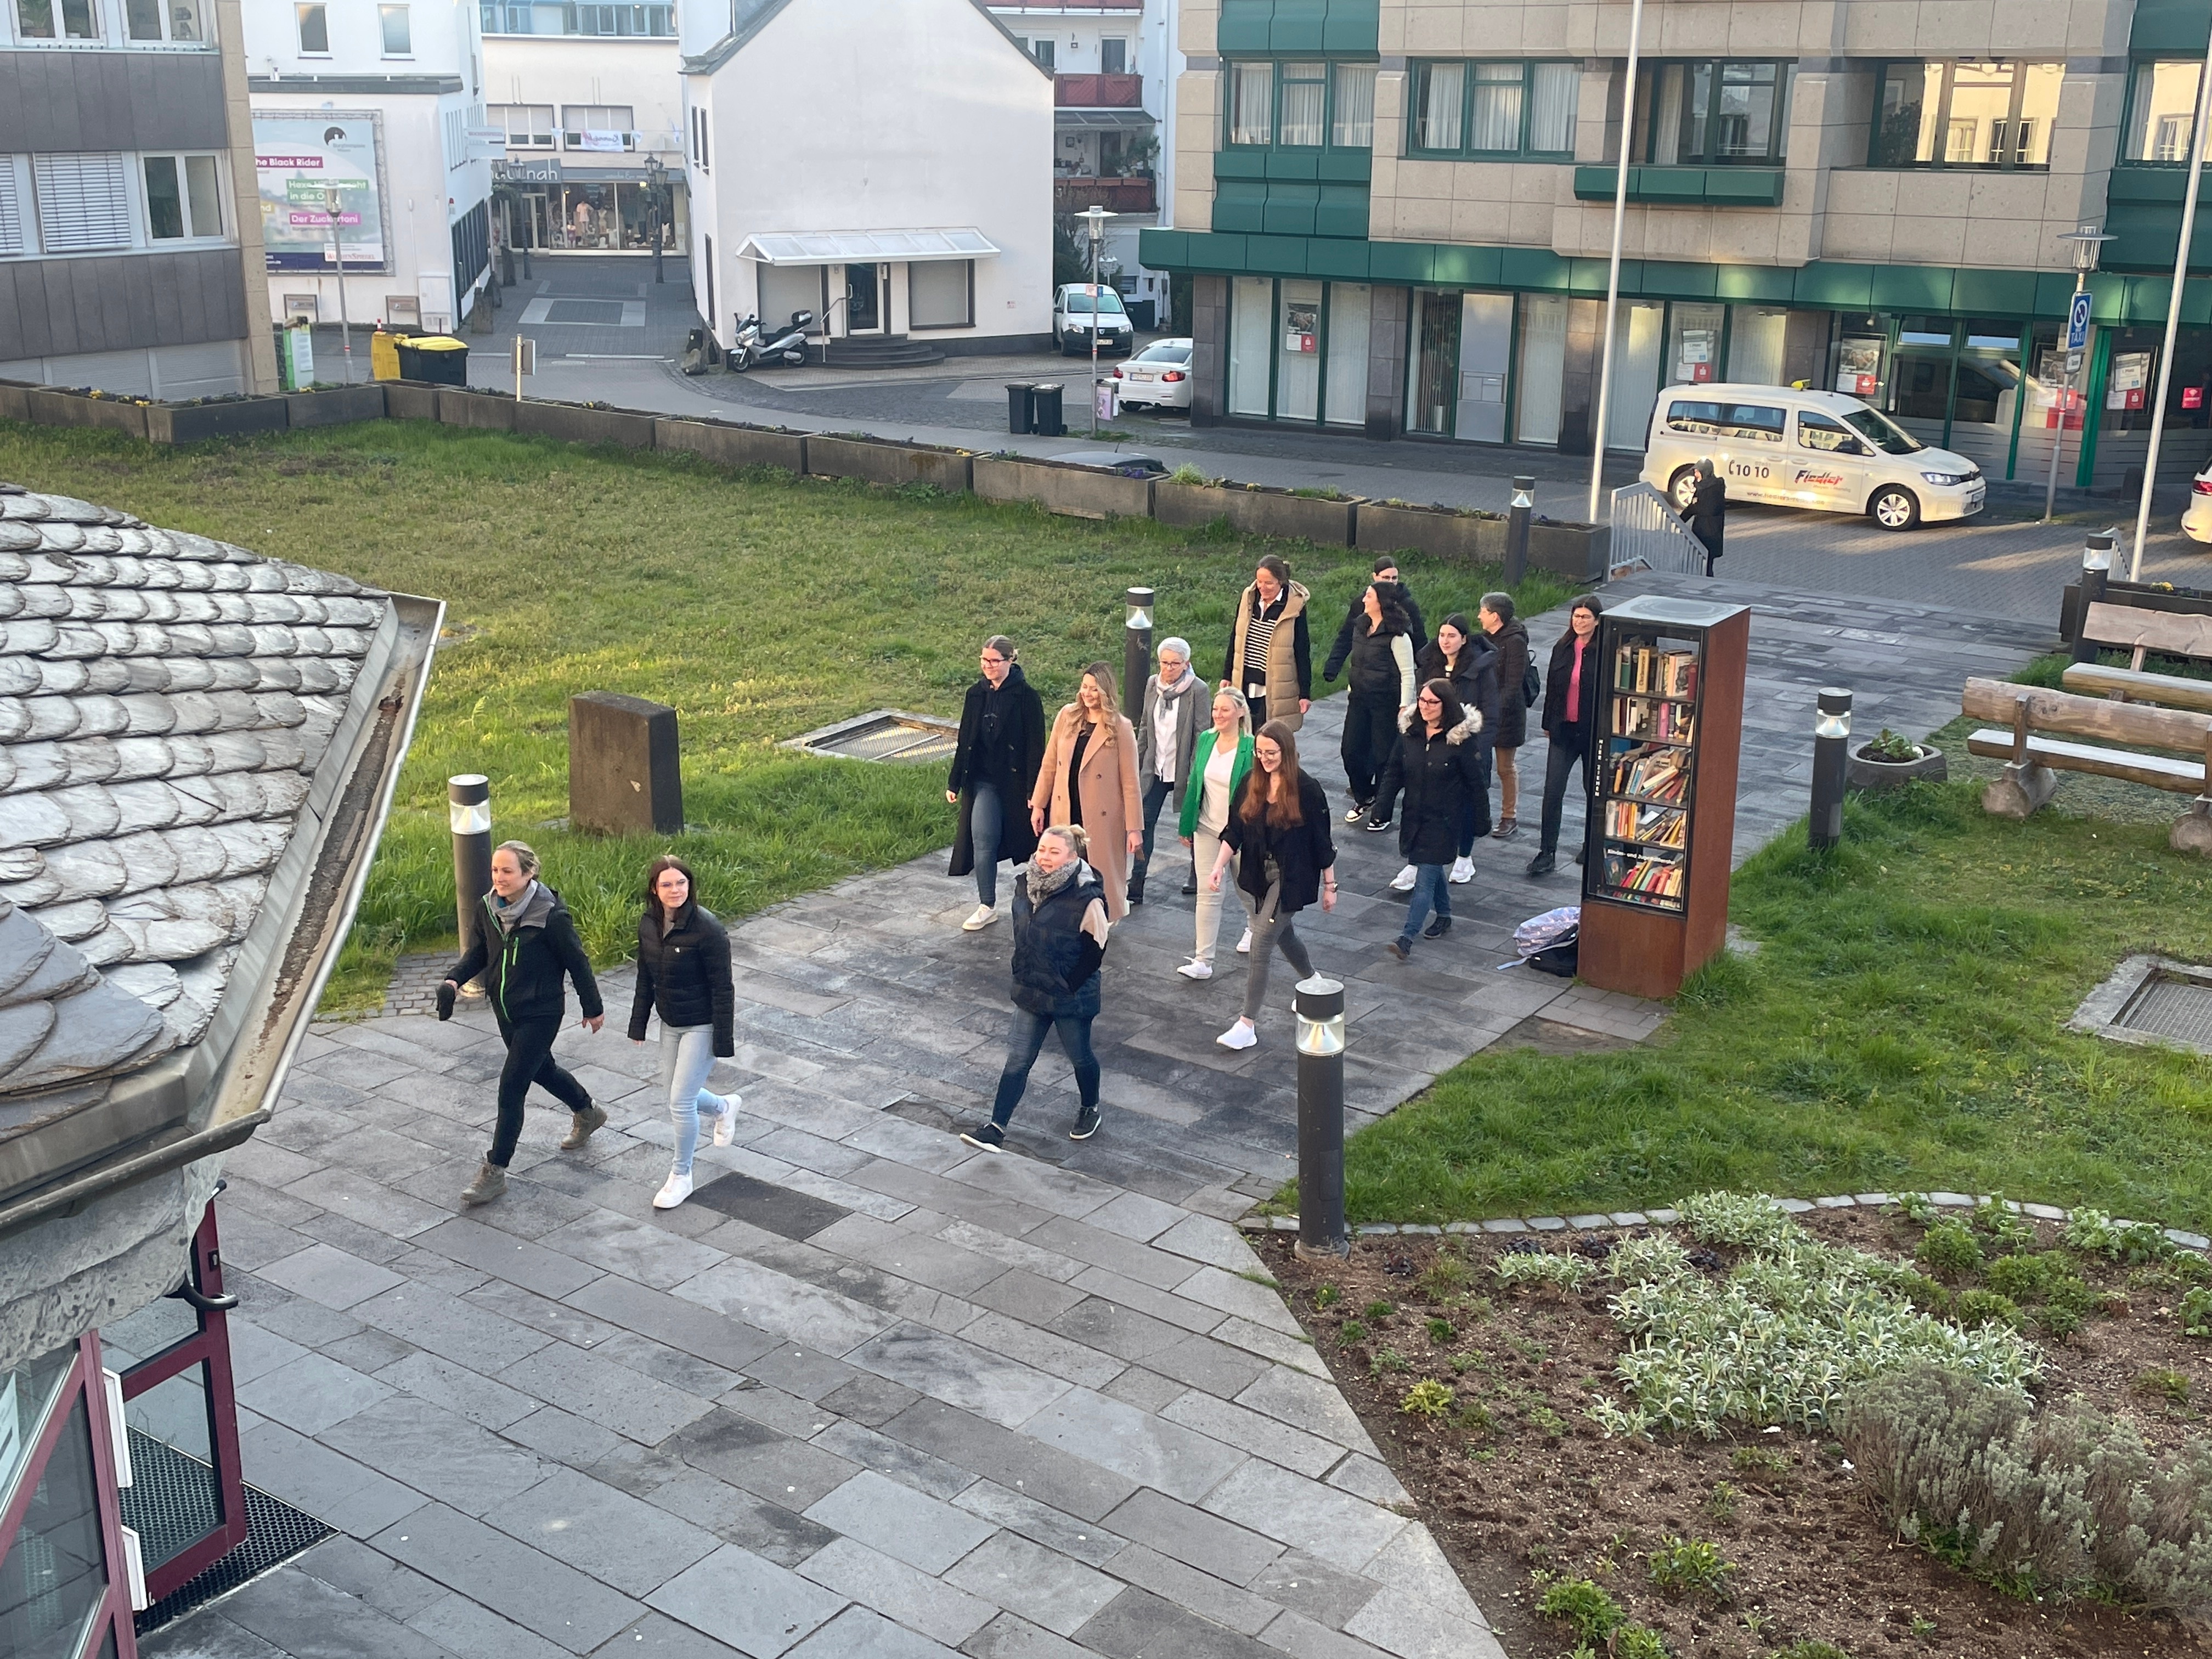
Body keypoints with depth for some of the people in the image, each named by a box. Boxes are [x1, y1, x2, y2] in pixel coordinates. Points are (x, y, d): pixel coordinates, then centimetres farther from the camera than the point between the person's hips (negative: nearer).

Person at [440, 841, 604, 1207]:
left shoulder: (551, 915, -24)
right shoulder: (490, 907, -6)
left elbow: (577, 962, -12)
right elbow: (479, 951, 8)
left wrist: (593, 1008, -2)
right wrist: (454, 979, -11)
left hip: (540, 1014, -7)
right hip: (505, 1010, 7)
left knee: (511, 1089, -7)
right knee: (541, 1068, 26)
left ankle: (495, 1172, 4)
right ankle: (587, 1113, 54)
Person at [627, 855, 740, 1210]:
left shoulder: (706, 928, -24)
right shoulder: (649, 924, -4)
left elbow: (722, 988, -19)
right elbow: (645, 980, 9)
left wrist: (724, 1041, -18)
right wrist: (638, 1024, 11)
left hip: (702, 1026, -7)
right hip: (670, 1023, 7)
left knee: (681, 1101, -4)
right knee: (676, 1095, 17)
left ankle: (681, 1176, 15)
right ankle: (725, 1107, 49)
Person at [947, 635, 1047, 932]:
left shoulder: (1026, 697, -10)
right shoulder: (976, 694, 6)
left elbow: (1035, 747, -11)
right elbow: (965, 742, 11)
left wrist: (1034, 790, -14)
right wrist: (954, 782, 10)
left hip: (1015, 782, -4)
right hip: (983, 782, 4)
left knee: (1024, 841, 9)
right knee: (982, 841, -3)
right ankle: (987, 907, 7)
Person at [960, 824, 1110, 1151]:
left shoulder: (1086, 899, -23)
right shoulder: (1025, 885, -2)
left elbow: (1095, 950, -16)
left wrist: (1070, 986, -13)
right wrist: (1023, 975, 10)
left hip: (1072, 998, -5)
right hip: (1031, 994, 5)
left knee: (1079, 1057, 17)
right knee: (1018, 1060, 6)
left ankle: (1089, 1110, 43)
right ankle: (996, 1129, 7)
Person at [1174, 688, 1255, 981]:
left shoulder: (1251, 748, -17)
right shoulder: (1206, 739, -2)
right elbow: (1194, 783, 7)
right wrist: (1187, 826, 11)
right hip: (1207, 829, 4)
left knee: (1245, 886, 17)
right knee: (1207, 892, 1)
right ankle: (1203, 961, 1)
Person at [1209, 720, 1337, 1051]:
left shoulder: (1306, 790, -15)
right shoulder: (1251, 783, -1)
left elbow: (1322, 841, -9)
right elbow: (1234, 831, 2)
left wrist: (1330, 886, -4)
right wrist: (1219, 866, -11)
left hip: (1291, 879, -6)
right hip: (1259, 876, 6)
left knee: (1261, 947, -10)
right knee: (1284, 936, 24)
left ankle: (1247, 1025, -5)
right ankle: (1313, 984, 51)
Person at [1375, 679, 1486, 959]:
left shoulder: (1461, 739, -15)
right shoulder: (1411, 733, 1)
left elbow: (1476, 782, -8)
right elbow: (1395, 773, 9)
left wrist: (1483, 818, -3)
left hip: (1444, 820, -6)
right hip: (1414, 817, 6)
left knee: (1426, 876, -9)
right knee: (1432, 870, 20)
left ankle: (1406, 938, -13)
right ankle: (1444, 917, 41)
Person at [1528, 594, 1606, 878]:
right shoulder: (1562, 649, 4)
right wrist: (1549, 723, 13)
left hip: (1593, 733, -4)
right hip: (1564, 731, 4)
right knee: (1553, 792, -3)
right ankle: (1547, 852, 0)